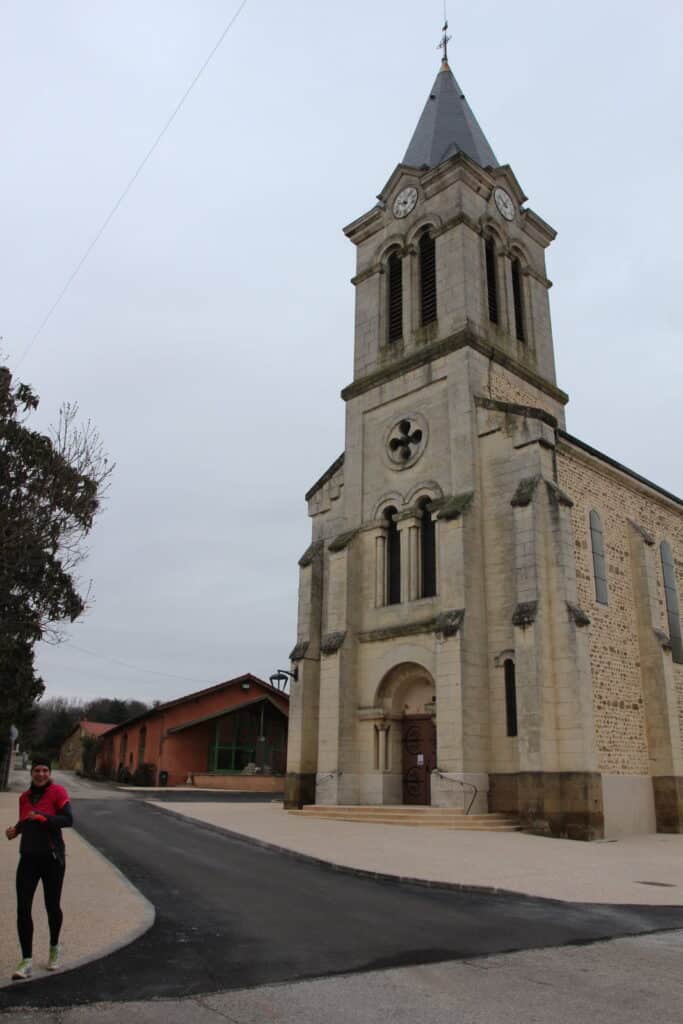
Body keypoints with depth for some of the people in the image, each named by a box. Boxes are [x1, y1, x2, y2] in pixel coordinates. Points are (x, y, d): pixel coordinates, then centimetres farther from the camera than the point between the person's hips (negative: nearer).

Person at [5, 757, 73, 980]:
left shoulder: (57, 791, -10)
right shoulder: (24, 797, 7)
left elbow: (68, 820, -19)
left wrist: (42, 817, -31)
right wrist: (15, 829, -2)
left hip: (52, 858, -4)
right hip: (28, 858, 4)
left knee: (52, 907, 8)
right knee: (22, 909, -5)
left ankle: (54, 949, 34)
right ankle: (27, 961, 5)